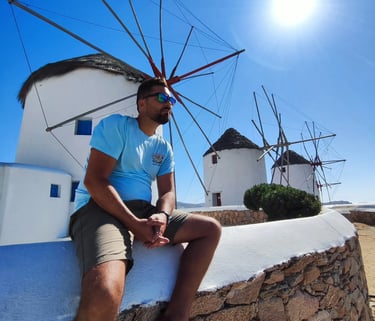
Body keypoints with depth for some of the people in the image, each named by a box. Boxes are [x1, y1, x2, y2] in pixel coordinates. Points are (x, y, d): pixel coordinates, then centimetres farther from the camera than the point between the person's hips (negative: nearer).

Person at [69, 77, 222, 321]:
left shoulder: (164, 148, 16)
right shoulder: (116, 125, -2)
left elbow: (168, 191, 9)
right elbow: (94, 181, -13)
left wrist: (161, 215, -15)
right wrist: (135, 225, -21)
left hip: (143, 210, 7)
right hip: (99, 207, -6)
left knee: (211, 228, -5)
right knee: (104, 294, -36)